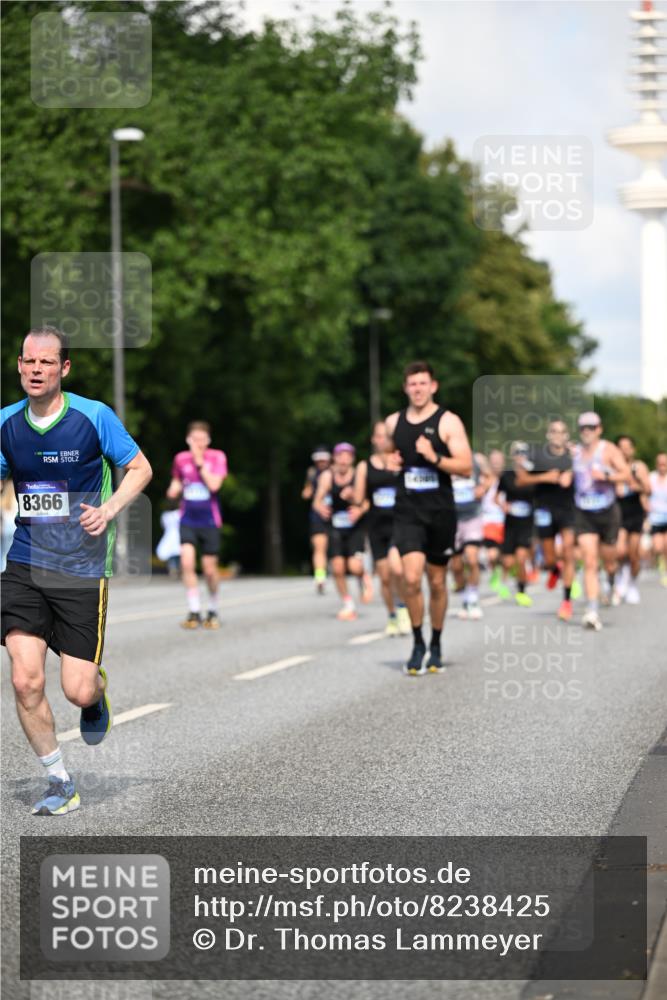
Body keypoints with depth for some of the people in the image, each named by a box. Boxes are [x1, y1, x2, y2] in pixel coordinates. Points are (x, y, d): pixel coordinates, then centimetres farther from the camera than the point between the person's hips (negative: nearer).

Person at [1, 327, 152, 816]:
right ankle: (61, 784, 8)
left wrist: (109, 509, -14)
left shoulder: (94, 416, -8)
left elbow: (140, 468, 1)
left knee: (78, 692, -5)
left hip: (82, 569, -3)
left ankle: (98, 693, 36)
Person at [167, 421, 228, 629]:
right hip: (188, 520, 1)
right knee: (187, 562, -17)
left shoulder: (217, 457, -4)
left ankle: (213, 611, 26)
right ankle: (194, 612, -10)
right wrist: (174, 489, -2)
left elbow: (214, 485, -18)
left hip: (209, 521, -1)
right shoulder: (181, 459, 4)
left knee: (209, 569, 4)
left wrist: (199, 462, -18)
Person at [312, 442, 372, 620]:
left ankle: (364, 579, 21)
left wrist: (360, 510, -28)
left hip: (356, 527, -2)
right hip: (336, 527, 2)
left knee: (355, 567, -17)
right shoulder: (327, 476, -5)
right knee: (338, 568, -4)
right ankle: (348, 605, 16)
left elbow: (367, 502, -9)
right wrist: (321, 508, -29)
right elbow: (317, 501, -7)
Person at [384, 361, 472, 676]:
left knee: (437, 582, 9)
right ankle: (417, 644, 2)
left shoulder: (448, 422, -4)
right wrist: (390, 463, 4)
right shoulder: (394, 422, 8)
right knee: (411, 578, -14)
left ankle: (435, 646, 25)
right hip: (407, 512, 2)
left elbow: (466, 466, -9)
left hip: (440, 512, -1)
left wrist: (436, 458, -24)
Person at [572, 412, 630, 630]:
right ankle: (592, 612, -19)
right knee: (589, 563, -12)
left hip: (608, 513, -1)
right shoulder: (573, 452, 6)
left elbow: (626, 475, -11)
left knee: (608, 559, 13)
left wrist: (606, 476, -24)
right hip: (583, 514, 1)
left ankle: (611, 585, 50)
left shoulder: (609, 449, -4)